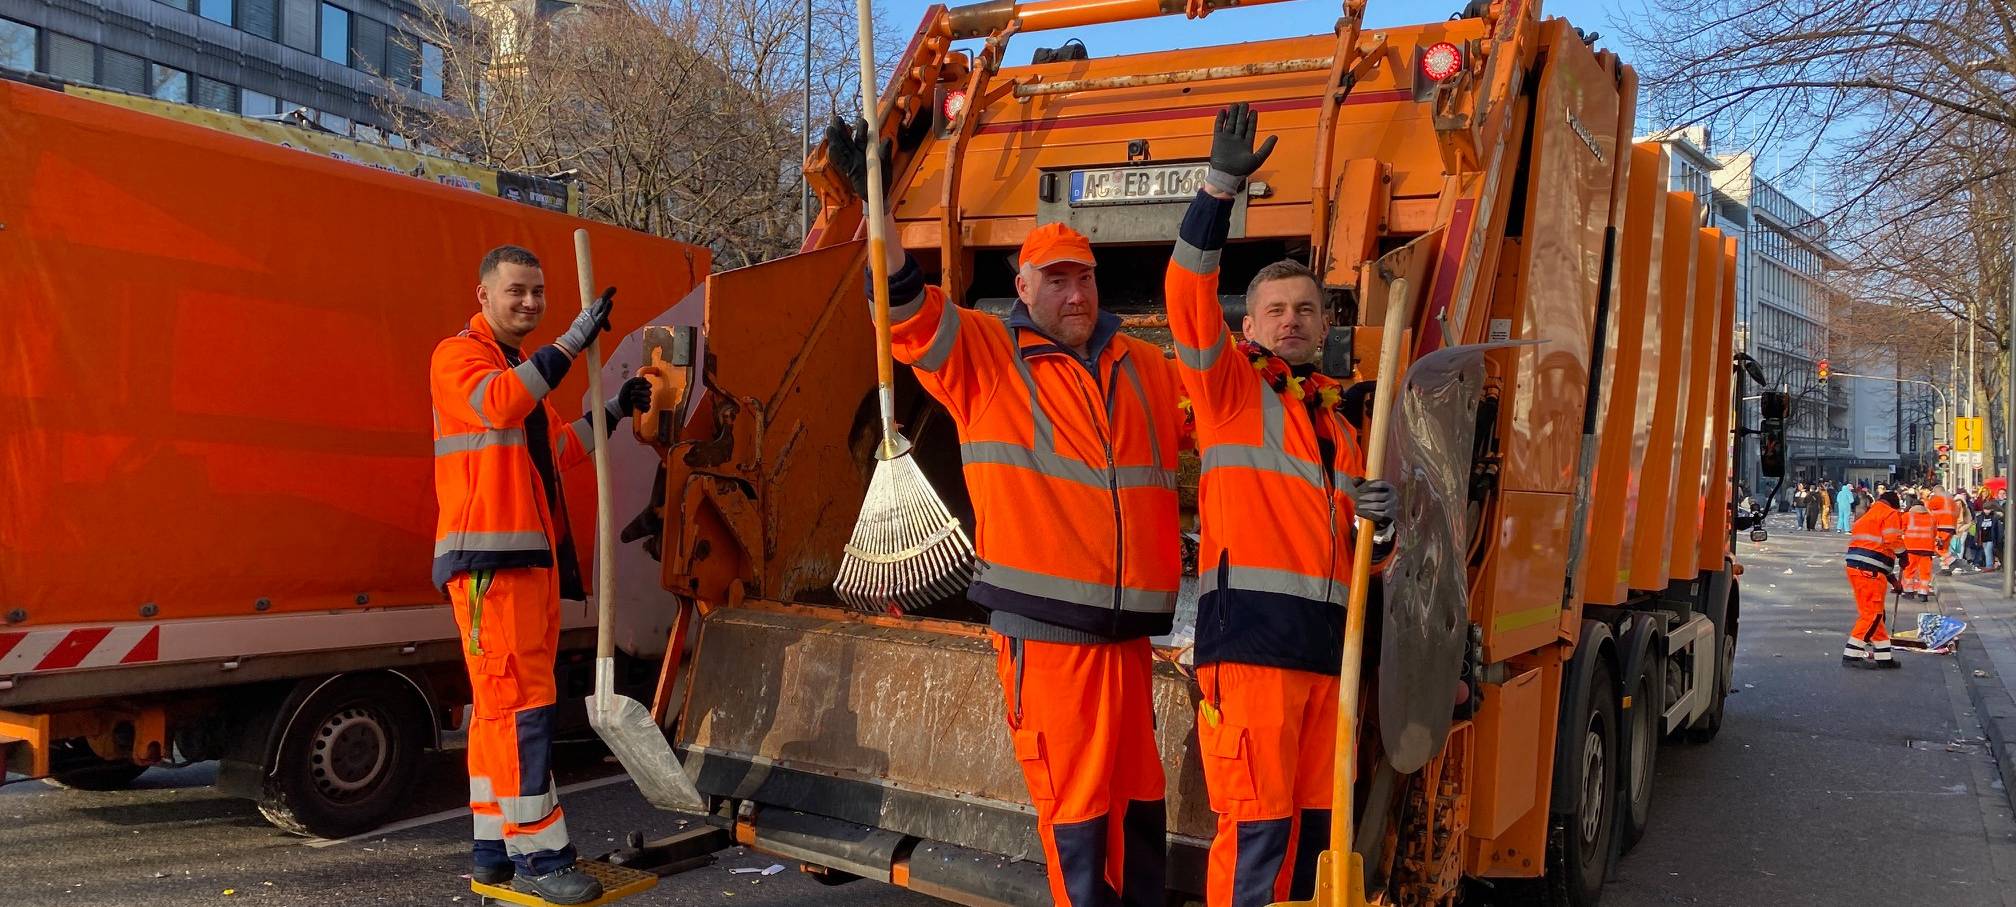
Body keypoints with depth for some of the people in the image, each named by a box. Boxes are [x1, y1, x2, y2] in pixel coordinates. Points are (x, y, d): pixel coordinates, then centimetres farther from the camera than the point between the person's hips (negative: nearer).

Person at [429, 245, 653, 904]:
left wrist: (611, 412, 13)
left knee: (498, 704, 11)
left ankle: (495, 849, 16)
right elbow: (498, 404, -26)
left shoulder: (524, 369, 25)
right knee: (519, 701, -12)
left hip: (532, 556, 9)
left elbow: (554, 451, 24)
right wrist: (572, 342, -29)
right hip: (488, 557, -9)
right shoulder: (458, 356, -4)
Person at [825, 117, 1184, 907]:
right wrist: (874, 199, -23)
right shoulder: (984, 357, -1)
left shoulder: (1145, 368, 13)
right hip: (1045, 629, -5)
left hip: (1129, 625, 5)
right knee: (1076, 806, 0)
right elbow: (906, 309, -13)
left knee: (1139, 799, 16)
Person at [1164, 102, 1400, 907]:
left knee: (1311, 826, 11)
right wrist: (1220, 187, -22)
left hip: (1327, 642, 7)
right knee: (1256, 828, -9)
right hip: (1251, 633, -7)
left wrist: (1381, 525, 3)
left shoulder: (1339, 421, 22)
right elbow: (1188, 295, -13)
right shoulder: (1228, 386, 4)